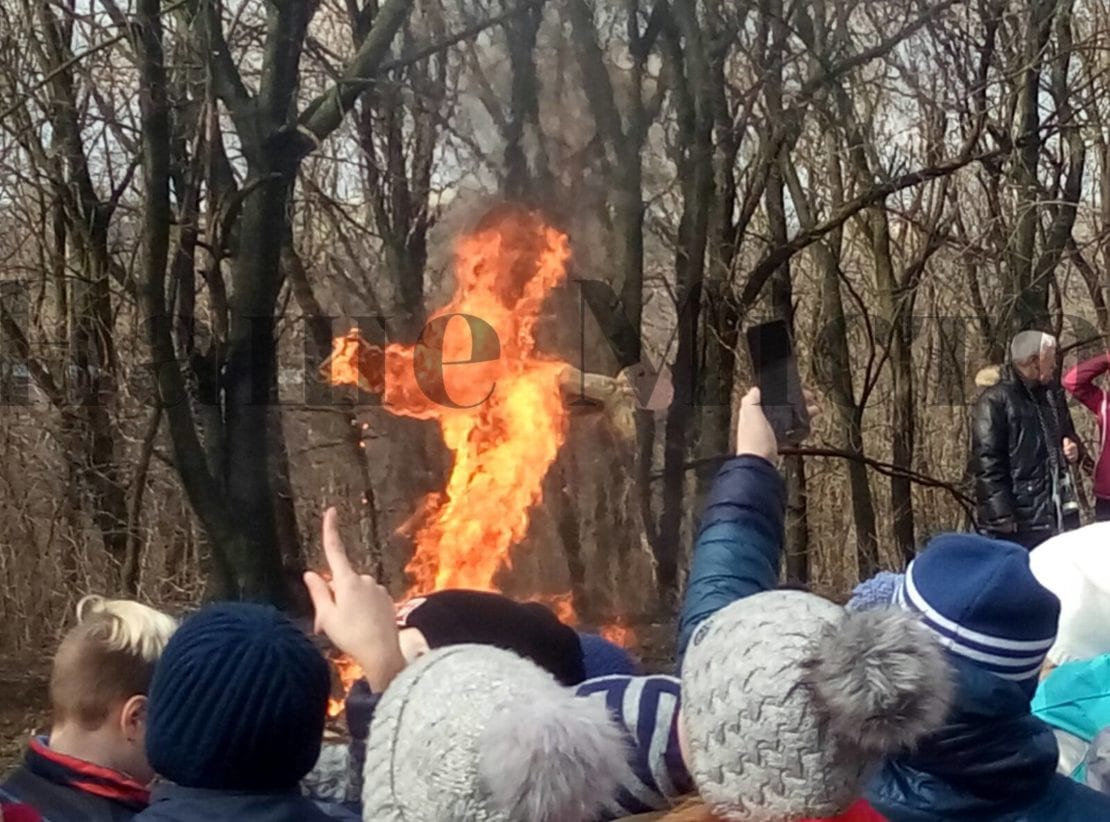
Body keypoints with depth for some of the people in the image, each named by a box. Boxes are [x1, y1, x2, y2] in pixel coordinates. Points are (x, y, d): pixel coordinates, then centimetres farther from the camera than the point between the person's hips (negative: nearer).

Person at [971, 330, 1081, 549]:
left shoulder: (1052, 394, 15)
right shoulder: (995, 401, -11)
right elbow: (988, 466, -15)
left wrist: (1073, 445, 7)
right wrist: (1003, 521, -20)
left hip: (1062, 514, 8)